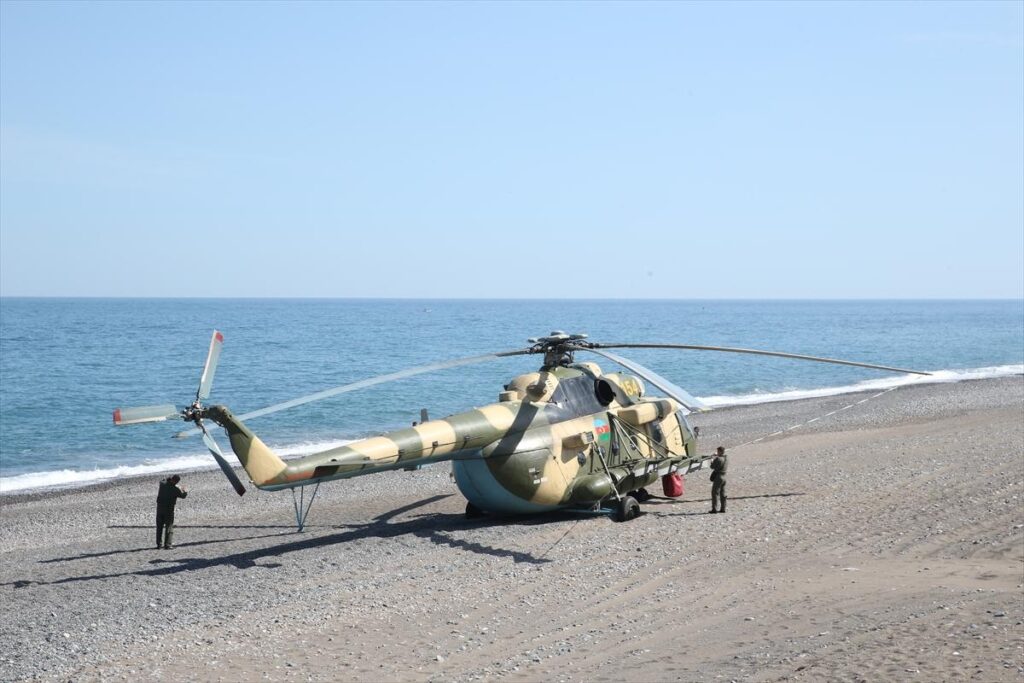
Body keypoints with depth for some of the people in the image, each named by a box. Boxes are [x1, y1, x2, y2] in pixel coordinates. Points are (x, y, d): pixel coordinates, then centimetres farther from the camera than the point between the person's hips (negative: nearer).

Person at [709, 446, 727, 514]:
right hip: (723, 477, 9)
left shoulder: (719, 459, -18)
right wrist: (716, 456, 30)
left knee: (715, 493, -7)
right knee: (722, 493, 13)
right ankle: (723, 508, 15)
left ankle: (714, 509, -11)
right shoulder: (725, 458, 8)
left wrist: (712, 461, 6)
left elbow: (712, 467, -14)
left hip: (718, 477, -9)